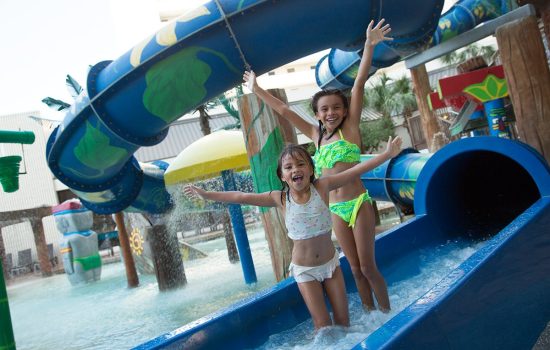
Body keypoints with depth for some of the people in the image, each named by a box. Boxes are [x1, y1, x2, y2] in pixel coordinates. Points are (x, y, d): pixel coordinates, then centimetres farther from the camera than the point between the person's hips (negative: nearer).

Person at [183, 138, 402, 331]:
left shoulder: (322, 186, -13)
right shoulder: (280, 198, -12)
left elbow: (355, 171, -14)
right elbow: (241, 197, -8)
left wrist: (387, 154, -14)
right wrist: (206, 194, -5)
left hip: (330, 262, 1)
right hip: (304, 269, -1)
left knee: (343, 320, 11)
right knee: (323, 325, 1)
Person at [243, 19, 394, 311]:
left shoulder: (350, 127, -2)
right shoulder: (316, 136, 9)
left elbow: (359, 84, -11)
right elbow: (284, 110, 16)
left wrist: (370, 45, -17)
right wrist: (257, 90, 23)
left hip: (358, 204, -4)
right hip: (335, 210, 5)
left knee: (368, 267, 2)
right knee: (356, 269, 12)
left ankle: (389, 315, 18)